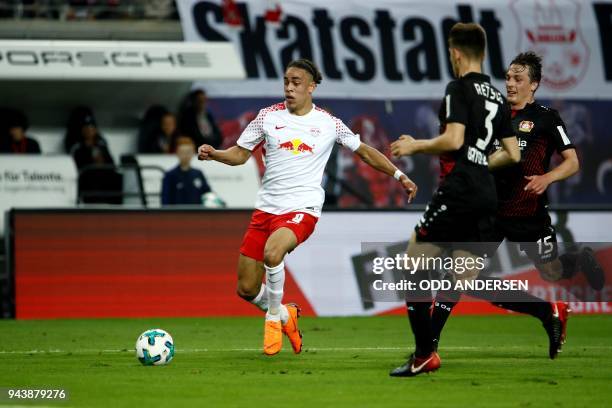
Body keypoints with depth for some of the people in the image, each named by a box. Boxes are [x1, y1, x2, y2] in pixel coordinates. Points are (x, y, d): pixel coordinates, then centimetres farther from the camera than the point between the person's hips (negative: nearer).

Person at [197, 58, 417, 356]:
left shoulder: (328, 124, 3)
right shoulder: (269, 116, 6)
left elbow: (364, 151, 17)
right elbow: (241, 154, 10)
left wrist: (398, 175, 13)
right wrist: (214, 154, -9)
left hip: (302, 209, -3)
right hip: (266, 207, 3)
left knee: (272, 253, -35)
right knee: (246, 289, 0)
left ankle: (273, 317, -10)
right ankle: (285, 315, 31)